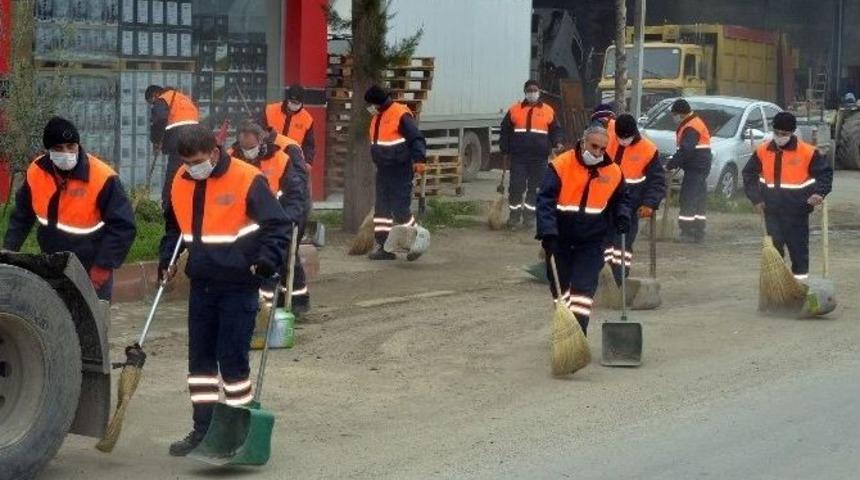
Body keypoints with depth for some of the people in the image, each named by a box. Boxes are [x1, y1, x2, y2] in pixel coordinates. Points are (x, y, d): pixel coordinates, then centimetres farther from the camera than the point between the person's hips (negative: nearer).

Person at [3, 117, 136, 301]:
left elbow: (124, 227, -18)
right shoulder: (36, 171, -6)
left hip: (92, 272, -5)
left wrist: (104, 266, -21)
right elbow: (21, 216, 10)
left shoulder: (102, 178, -22)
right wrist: (8, 251, 1)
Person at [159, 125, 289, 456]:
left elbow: (278, 225, -12)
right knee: (200, 358, 10)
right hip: (202, 285, 6)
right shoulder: (181, 183, 4)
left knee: (232, 358, -4)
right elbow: (173, 226, 21)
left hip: (238, 286, -6)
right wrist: (167, 261, 9)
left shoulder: (247, 180, -15)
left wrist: (265, 263, -24)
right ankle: (203, 429, 19)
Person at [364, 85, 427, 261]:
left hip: (400, 171, -9)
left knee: (400, 209, -8)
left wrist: (419, 159, -31)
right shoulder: (377, 117, 13)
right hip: (383, 171, 9)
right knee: (382, 208, 7)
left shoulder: (400, 115, -15)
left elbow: (416, 138, -19)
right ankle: (384, 247, 12)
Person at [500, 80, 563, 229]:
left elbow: (555, 130, 11)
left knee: (535, 188, 5)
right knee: (516, 187, -3)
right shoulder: (514, 110, 7)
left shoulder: (548, 111, 7)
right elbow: (505, 131, 10)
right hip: (518, 157, 0)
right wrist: (505, 149, 3)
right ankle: (514, 215, 9)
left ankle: (529, 216, 16)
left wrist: (557, 142, -8)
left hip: (539, 158, 1)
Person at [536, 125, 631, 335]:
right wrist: (548, 233, -26)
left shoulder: (613, 172, -3)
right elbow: (545, 200, -18)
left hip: (591, 240, 1)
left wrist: (622, 217, -5)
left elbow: (621, 199, 16)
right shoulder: (560, 165, -14)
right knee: (560, 285, 11)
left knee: (584, 287, -7)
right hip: (560, 238, -1)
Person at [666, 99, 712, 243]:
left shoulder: (691, 128, -17)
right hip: (700, 167, 11)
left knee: (688, 199, -9)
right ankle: (698, 233, 16)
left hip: (695, 168, -11)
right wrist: (674, 161, 12)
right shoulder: (695, 123, 18)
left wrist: (671, 164, -22)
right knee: (699, 200, 12)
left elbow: (685, 150, -26)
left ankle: (687, 232, -10)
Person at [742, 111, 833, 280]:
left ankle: (800, 277, 15)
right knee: (773, 245, 6)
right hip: (771, 209, 3)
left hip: (797, 209, -3)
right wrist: (756, 198, 3)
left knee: (798, 245, 5)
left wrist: (819, 193, -16)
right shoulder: (762, 151, 1)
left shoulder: (808, 152, -9)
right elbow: (749, 174, 11)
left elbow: (825, 172, -1)